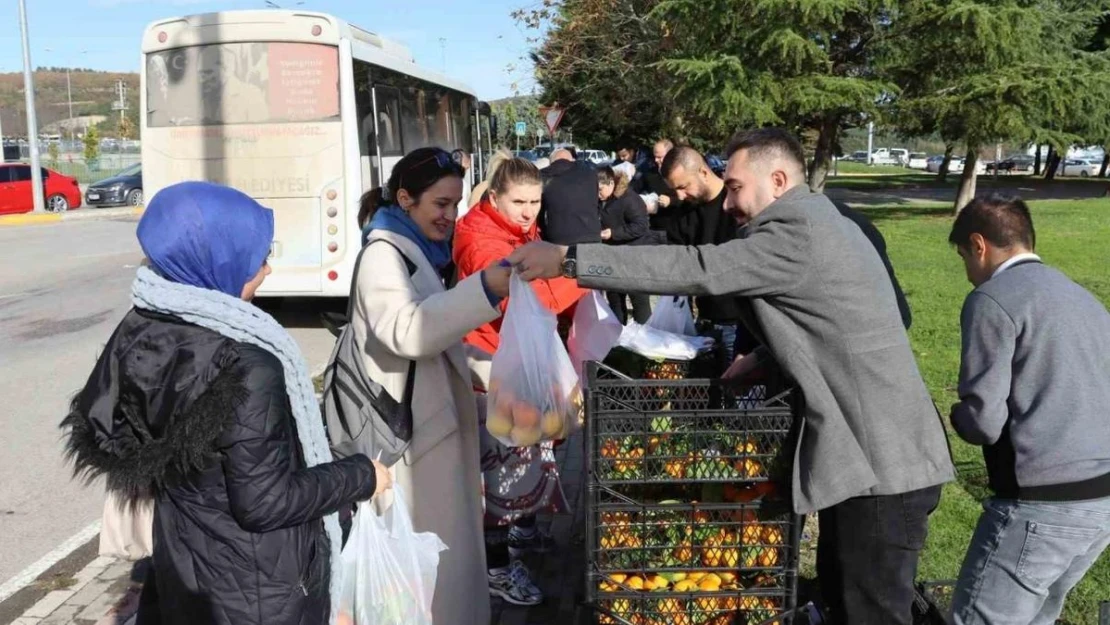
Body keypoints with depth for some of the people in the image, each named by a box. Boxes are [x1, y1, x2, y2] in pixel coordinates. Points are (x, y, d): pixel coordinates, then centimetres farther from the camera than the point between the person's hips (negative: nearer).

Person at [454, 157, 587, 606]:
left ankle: (523, 528, 41)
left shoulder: (523, 233, 9)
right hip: (495, 366, -9)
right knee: (505, 461, -3)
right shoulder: (483, 243, -20)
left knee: (530, 449, 21)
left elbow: (540, 289, 16)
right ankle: (496, 566, 11)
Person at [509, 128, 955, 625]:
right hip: (874, 452, 10)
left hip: (885, 463, -10)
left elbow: (693, 270, -22)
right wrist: (763, 357, 10)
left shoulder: (799, 233, -18)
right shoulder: (816, 225, 14)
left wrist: (568, 259, -20)